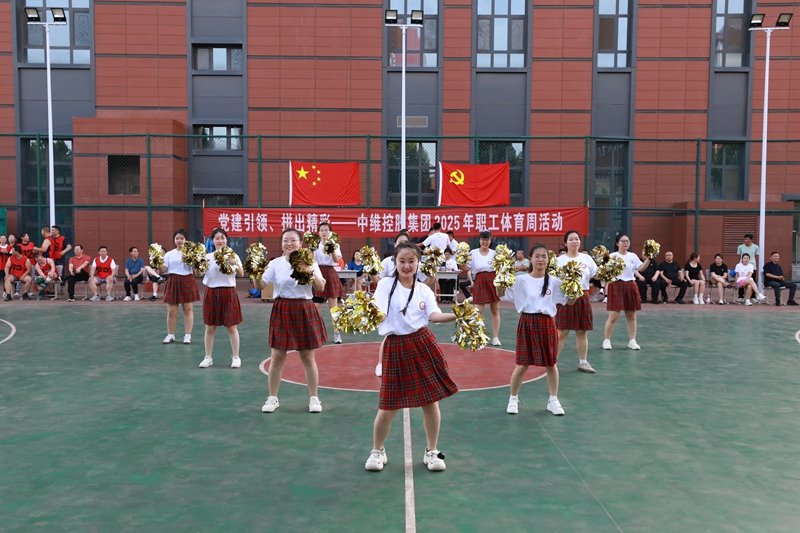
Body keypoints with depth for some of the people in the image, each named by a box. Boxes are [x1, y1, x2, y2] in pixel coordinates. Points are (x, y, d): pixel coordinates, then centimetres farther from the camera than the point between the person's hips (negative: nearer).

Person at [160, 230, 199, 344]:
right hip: (173, 282, 2)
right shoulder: (169, 254, 8)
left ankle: (187, 335, 10)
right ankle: (170, 335, 16)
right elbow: (162, 270, 1)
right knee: (171, 311, 3)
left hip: (187, 281, -1)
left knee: (188, 309, 3)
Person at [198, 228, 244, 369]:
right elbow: (199, 273, -4)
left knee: (231, 327, 4)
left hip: (228, 293, -2)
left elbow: (241, 274, -10)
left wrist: (234, 263, -25)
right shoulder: (208, 256, 4)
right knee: (210, 327, 7)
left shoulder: (233, 255, -1)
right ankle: (208, 357, 18)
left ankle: (235, 357, 14)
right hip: (211, 293, 2)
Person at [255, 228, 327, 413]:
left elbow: (320, 289, -6)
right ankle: (272, 398, 18)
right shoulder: (275, 263, 1)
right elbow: (261, 286, -6)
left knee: (308, 357, 6)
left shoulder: (310, 263, 0)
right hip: (282, 311, 1)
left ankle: (314, 398, 18)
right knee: (277, 357, 3)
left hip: (304, 311, -1)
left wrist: (310, 272, -19)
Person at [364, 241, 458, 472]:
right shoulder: (386, 284, 0)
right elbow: (379, 314, -11)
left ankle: (432, 451, 25)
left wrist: (456, 315, -24)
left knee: (430, 401, 6)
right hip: (395, 347, -2)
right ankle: (377, 451, 27)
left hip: (423, 345, 2)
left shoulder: (425, 290, 7)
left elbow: (434, 315, -7)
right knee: (388, 407, 3)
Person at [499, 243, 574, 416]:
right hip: (527, 323, -1)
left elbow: (570, 302, 5)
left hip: (546, 324, 2)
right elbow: (501, 295, 1)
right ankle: (513, 398, 22)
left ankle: (553, 400, 25)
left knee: (550, 364, 9)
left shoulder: (554, 282, 2)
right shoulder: (520, 280, -1)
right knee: (522, 365, 4)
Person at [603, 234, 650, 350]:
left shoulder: (633, 256, 9)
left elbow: (641, 268, -4)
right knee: (613, 316, -6)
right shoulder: (612, 256, -2)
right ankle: (606, 340, 7)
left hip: (630, 286, 4)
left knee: (631, 316, 9)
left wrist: (648, 259, -17)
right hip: (616, 286, -4)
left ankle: (632, 341, 19)